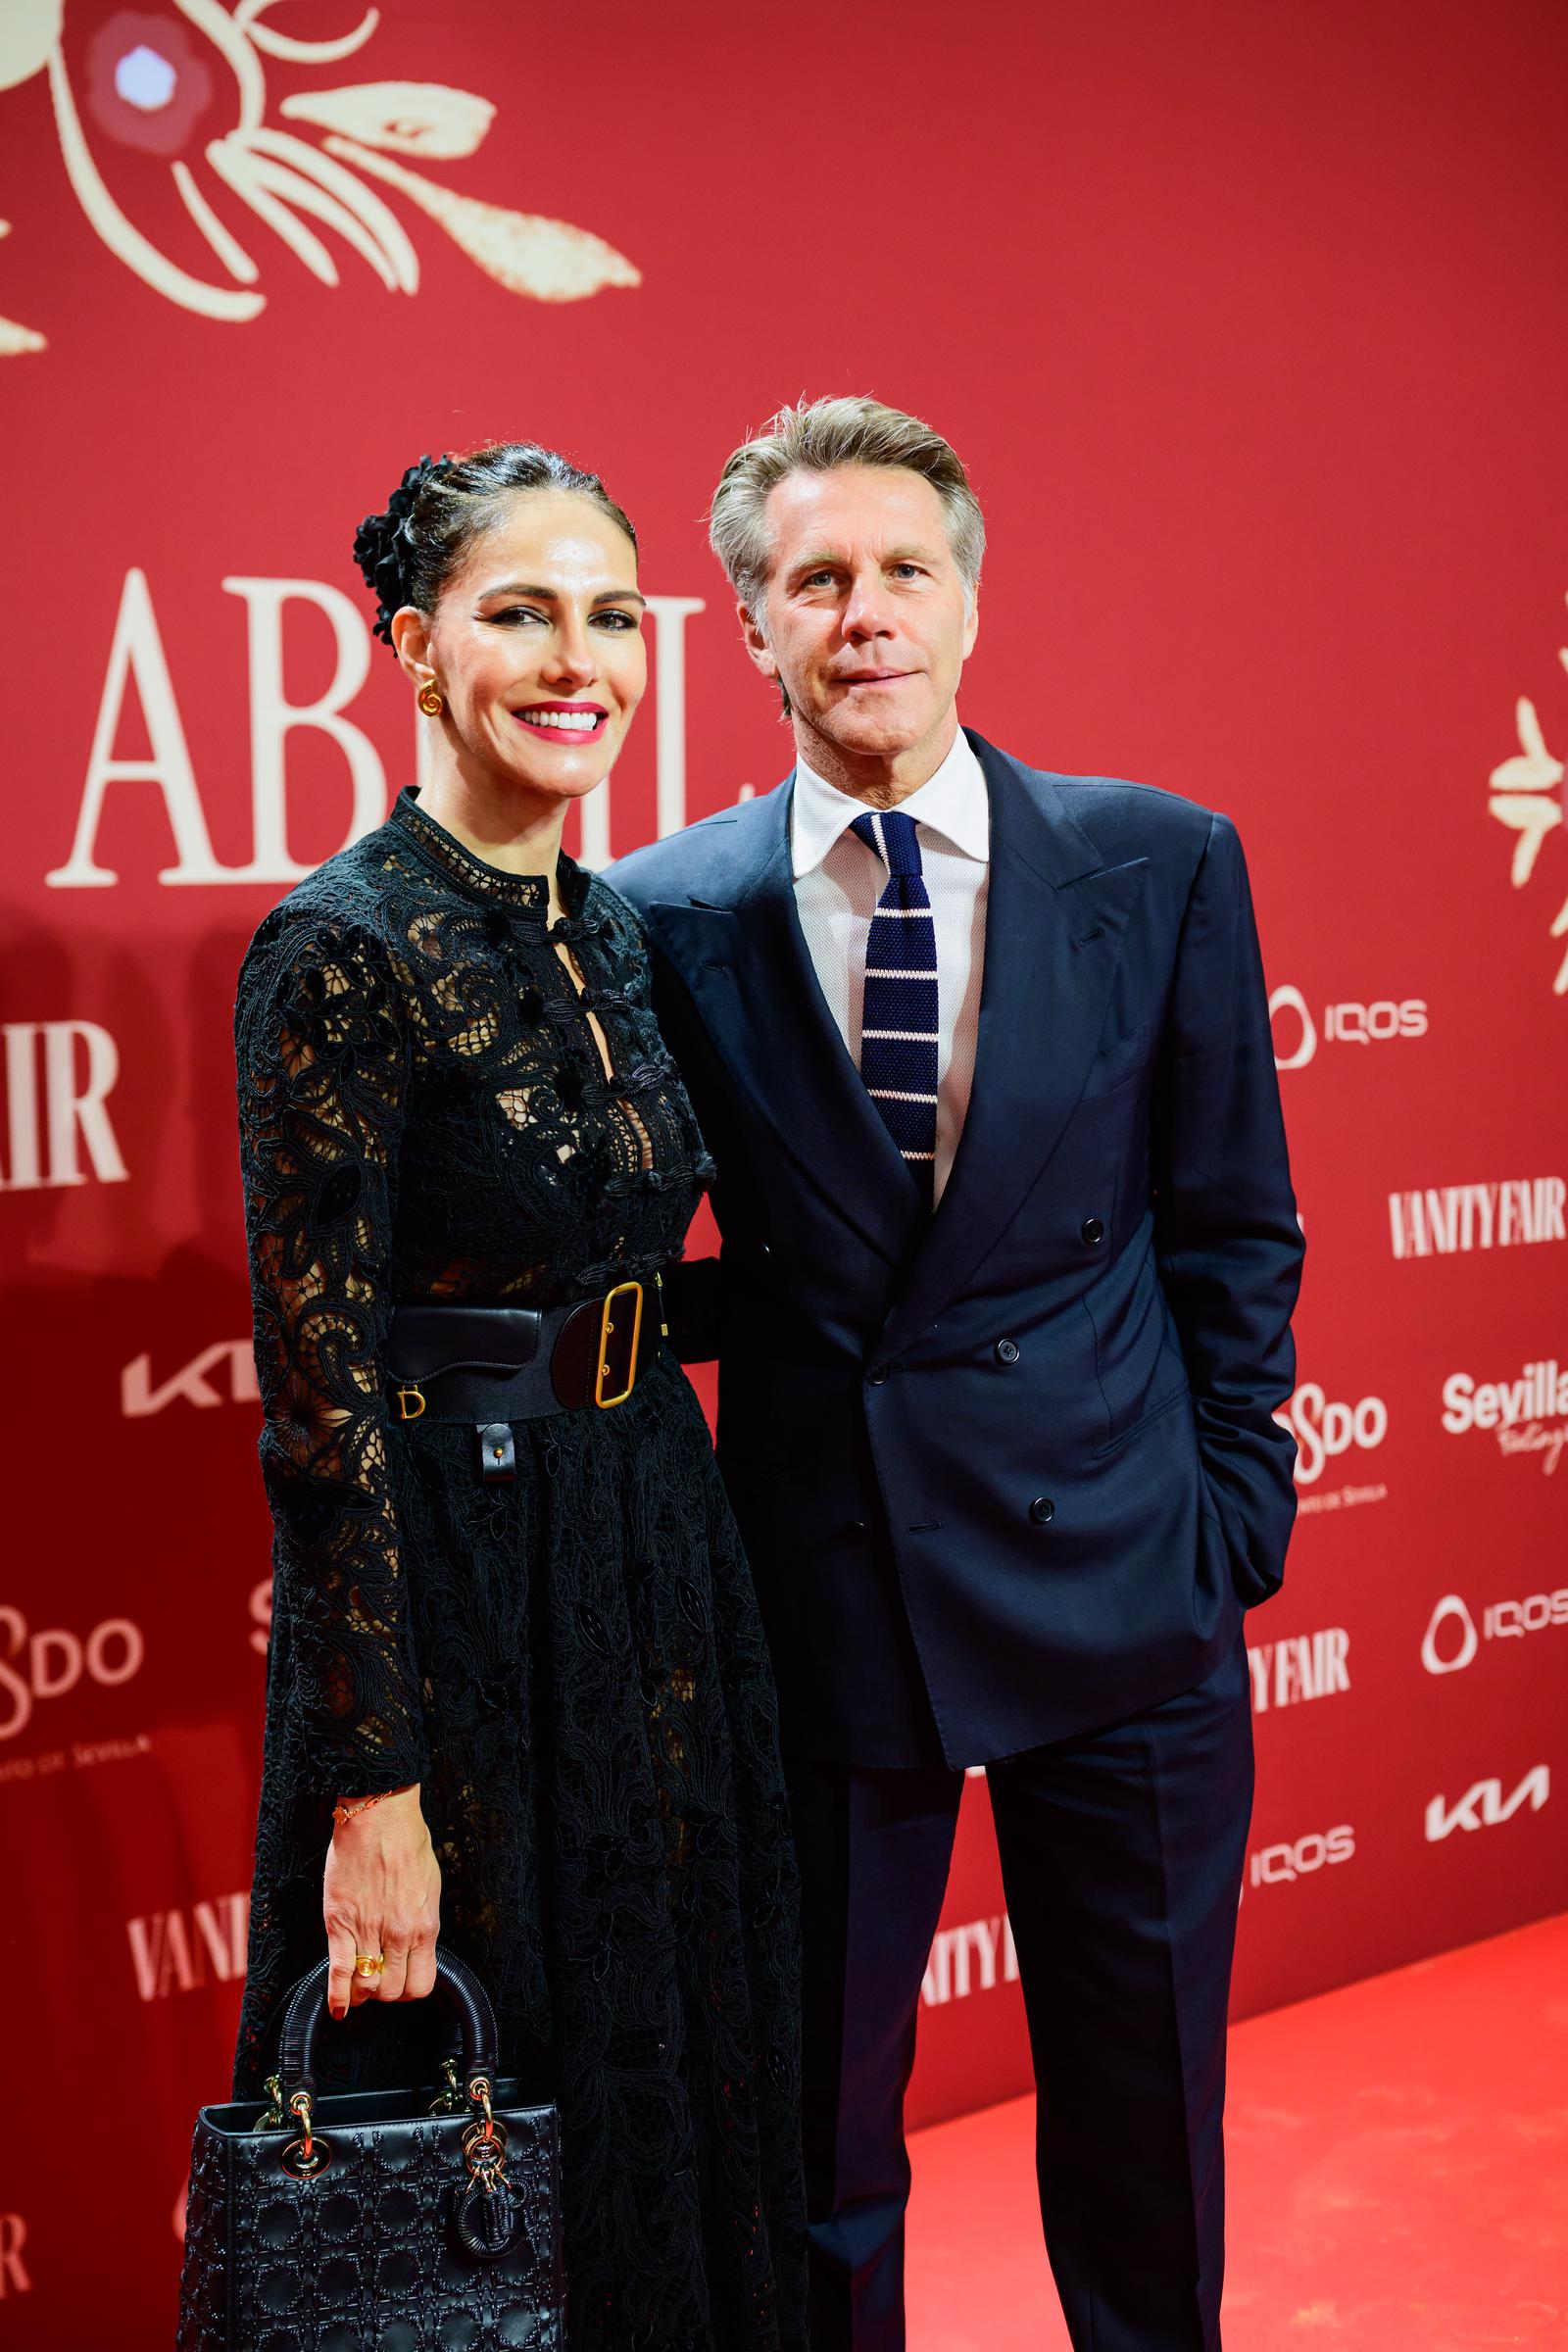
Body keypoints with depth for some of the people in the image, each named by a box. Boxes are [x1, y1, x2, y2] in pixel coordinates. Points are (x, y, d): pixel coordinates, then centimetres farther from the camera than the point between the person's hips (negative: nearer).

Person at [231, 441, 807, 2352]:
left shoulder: (615, 927, 7)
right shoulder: (344, 948, -17)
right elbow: (319, 1400, -18)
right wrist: (373, 1788, -18)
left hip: (659, 1573, 8)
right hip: (449, 1598, -7)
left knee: (675, 2089, 20)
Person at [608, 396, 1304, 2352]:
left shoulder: (1164, 866, 0)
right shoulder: (669, 917, -2)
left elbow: (1235, 1229, 4)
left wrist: (1232, 1517, 1)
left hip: (1118, 1587, 1)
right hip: (821, 1592, 0)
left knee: (1144, 2113, 16)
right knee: (811, 2125, 12)